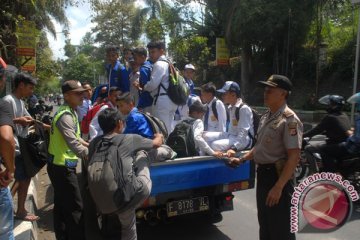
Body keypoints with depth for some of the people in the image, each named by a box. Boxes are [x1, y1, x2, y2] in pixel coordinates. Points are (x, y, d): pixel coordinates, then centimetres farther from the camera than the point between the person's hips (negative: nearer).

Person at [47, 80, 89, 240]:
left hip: (60, 164, 10)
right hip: (62, 166, -10)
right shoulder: (66, 115, -22)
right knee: (75, 208, -4)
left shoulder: (69, 112, 10)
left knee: (61, 205, 20)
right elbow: (73, 143, -28)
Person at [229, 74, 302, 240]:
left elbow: (294, 156, -23)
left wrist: (278, 187, -25)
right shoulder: (265, 117, 9)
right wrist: (241, 160, 13)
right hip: (263, 173, 9)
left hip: (278, 176, -8)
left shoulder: (289, 120, -18)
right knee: (264, 223, 23)